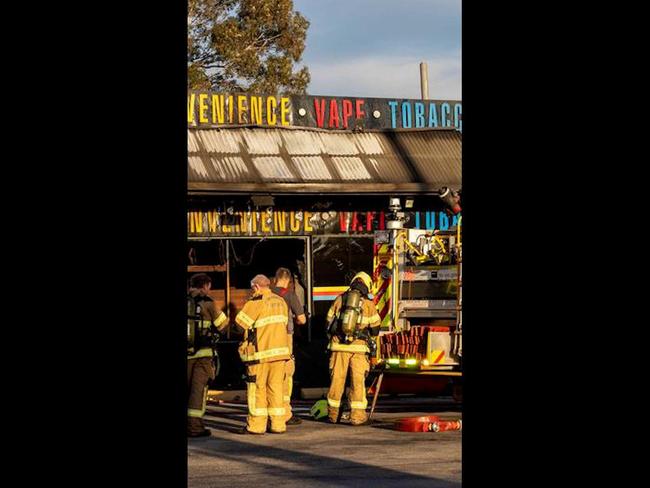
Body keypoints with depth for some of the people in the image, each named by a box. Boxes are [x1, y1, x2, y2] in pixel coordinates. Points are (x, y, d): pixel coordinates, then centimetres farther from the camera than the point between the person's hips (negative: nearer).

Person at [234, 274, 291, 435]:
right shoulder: (281, 301, 11)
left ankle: (256, 425, 1)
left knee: (257, 388, 1)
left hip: (261, 351, -6)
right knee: (276, 387, 10)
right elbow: (284, 323, 14)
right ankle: (278, 424, 8)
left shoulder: (256, 302, -10)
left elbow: (240, 321, -9)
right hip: (280, 350, 6)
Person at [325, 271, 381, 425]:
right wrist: (370, 339, 28)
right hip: (359, 346, -2)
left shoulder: (339, 300, 5)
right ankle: (357, 415, 0)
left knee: (337, 379, 8)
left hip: (339, 345, 2)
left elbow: (329, 321, 11)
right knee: (358, 380, 3)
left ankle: (333, 413, 15)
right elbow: (375, 328, 7)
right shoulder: (368, 305, 1)